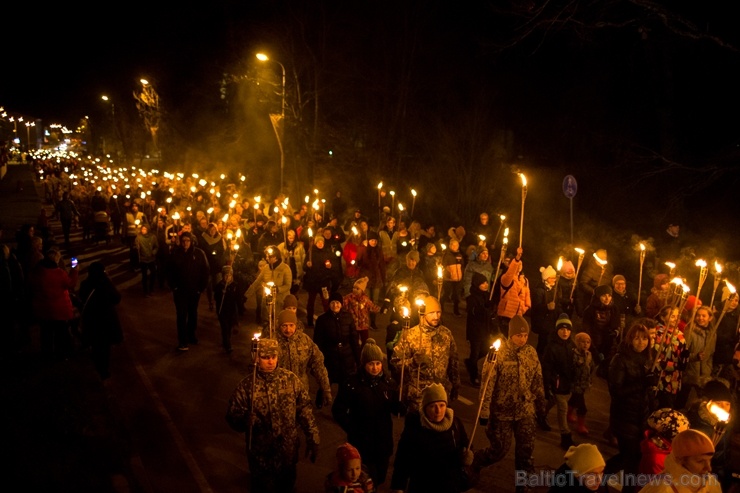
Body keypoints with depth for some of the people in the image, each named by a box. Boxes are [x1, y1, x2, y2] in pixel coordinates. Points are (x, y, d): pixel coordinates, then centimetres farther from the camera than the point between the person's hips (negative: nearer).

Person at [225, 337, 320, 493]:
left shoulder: (291, 379, -10)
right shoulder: (246, 385, -16)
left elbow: (304, 409, -3)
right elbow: (232, 416, -12)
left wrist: (313, 438, -3)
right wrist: (246, 420, -34)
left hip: (288, 448, 2)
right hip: (261, 451, -2)